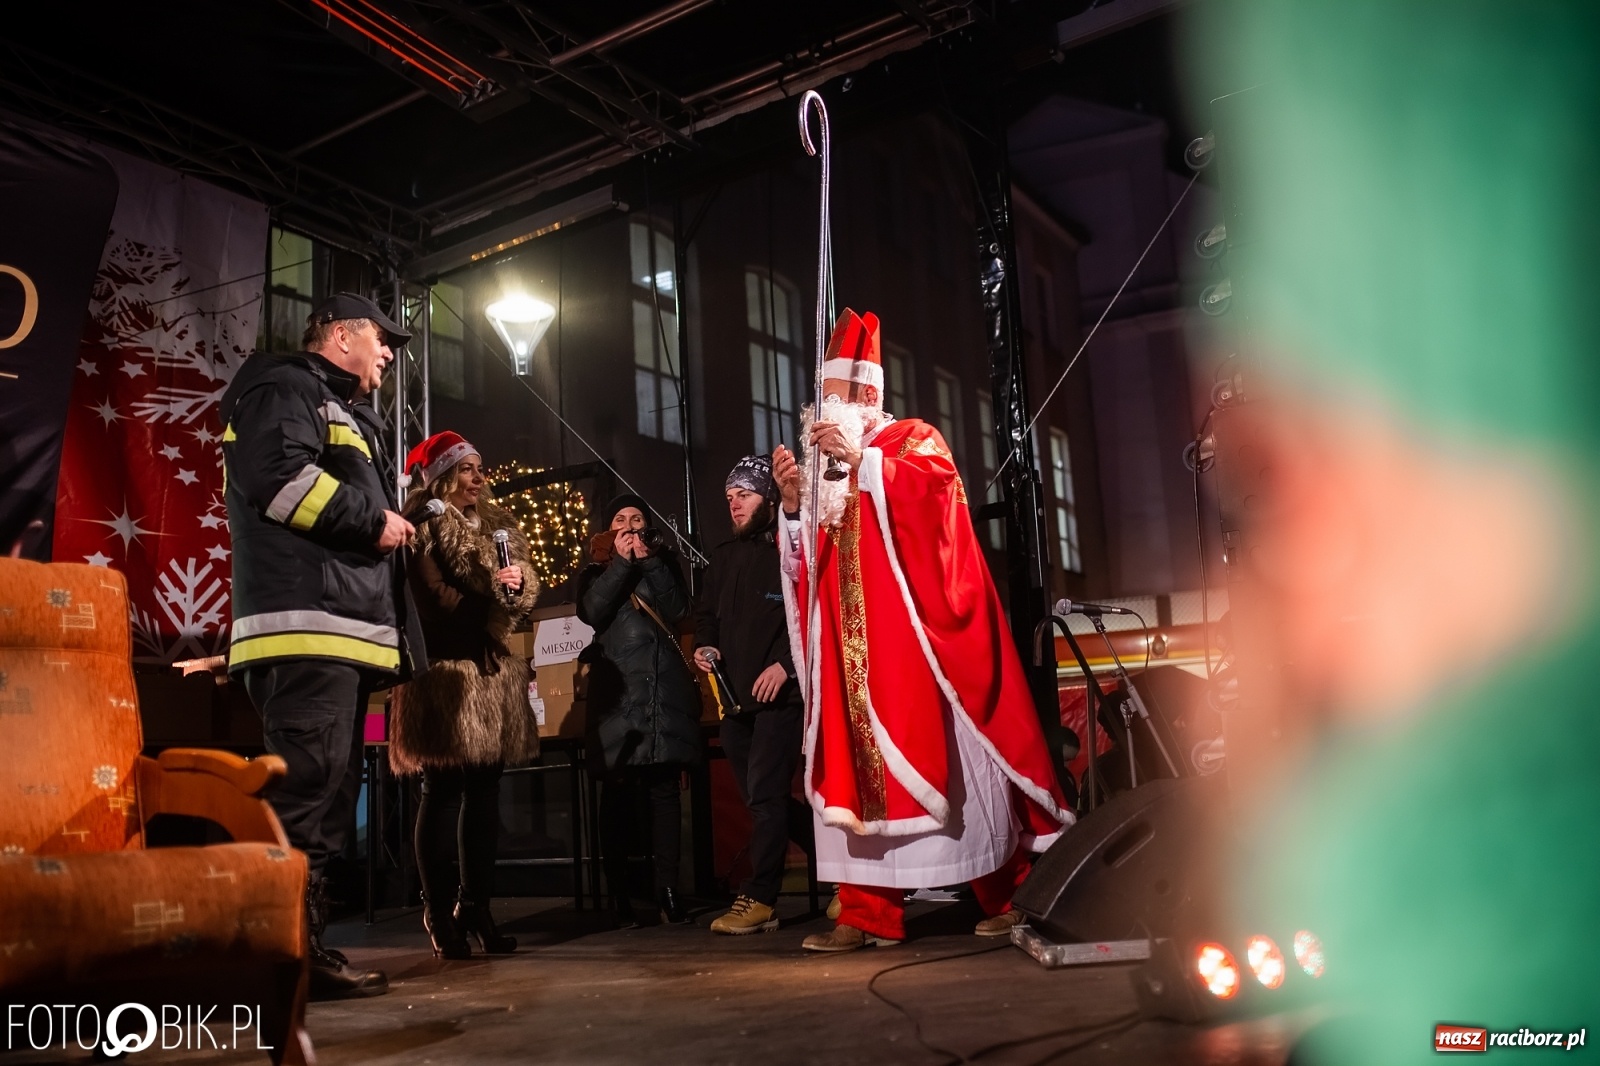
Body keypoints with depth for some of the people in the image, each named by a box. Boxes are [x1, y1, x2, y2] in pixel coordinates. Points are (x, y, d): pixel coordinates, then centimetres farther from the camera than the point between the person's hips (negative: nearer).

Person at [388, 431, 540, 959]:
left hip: (492, 666, 7)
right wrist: (491, 590, -12)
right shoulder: (425, 526, -1)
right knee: (445, 789, -6)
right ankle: (440, 914, 1)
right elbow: (432, 595, -12)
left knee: (485, 789, 7)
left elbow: (527, 586, 13)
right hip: (446, 669, -7)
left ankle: (477, 907, 14)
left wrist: (516, 587, -8)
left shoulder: (499, 526, 20)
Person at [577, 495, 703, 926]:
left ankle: (668, 890, 2)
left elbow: (678, 609, 1)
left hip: (667, 691, 1)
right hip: (617, 692, -1)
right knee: (618, 794, -5)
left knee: (665, 790, -2)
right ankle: (619, 894, 1)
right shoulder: (596, 572, 16)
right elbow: (592, 612, -5)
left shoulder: (664, 562, 18)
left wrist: (650, 561, -4)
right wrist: (621, 562, -5)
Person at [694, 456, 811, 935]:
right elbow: (706, 612, 24)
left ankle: (758, 899, -3)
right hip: (735, 696, 8)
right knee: (763, 797, 12)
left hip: (778, 693, -8)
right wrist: (705, 646, 5)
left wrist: (784, 662, -20)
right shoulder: (723, 556, 17)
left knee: (764, 793, -10)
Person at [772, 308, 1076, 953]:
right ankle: (870, 913, 2)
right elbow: (807, 558, 14)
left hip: (914, 627, -5)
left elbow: (937, 481, -17)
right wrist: (794, 502, -2)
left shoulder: (913, 438, 6)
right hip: (852, 643, 5)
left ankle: (1008, 894, 9)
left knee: (945, 751, -3)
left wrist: (861, 459, -21)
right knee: (855, 761, -1)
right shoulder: (827, 467, 21)